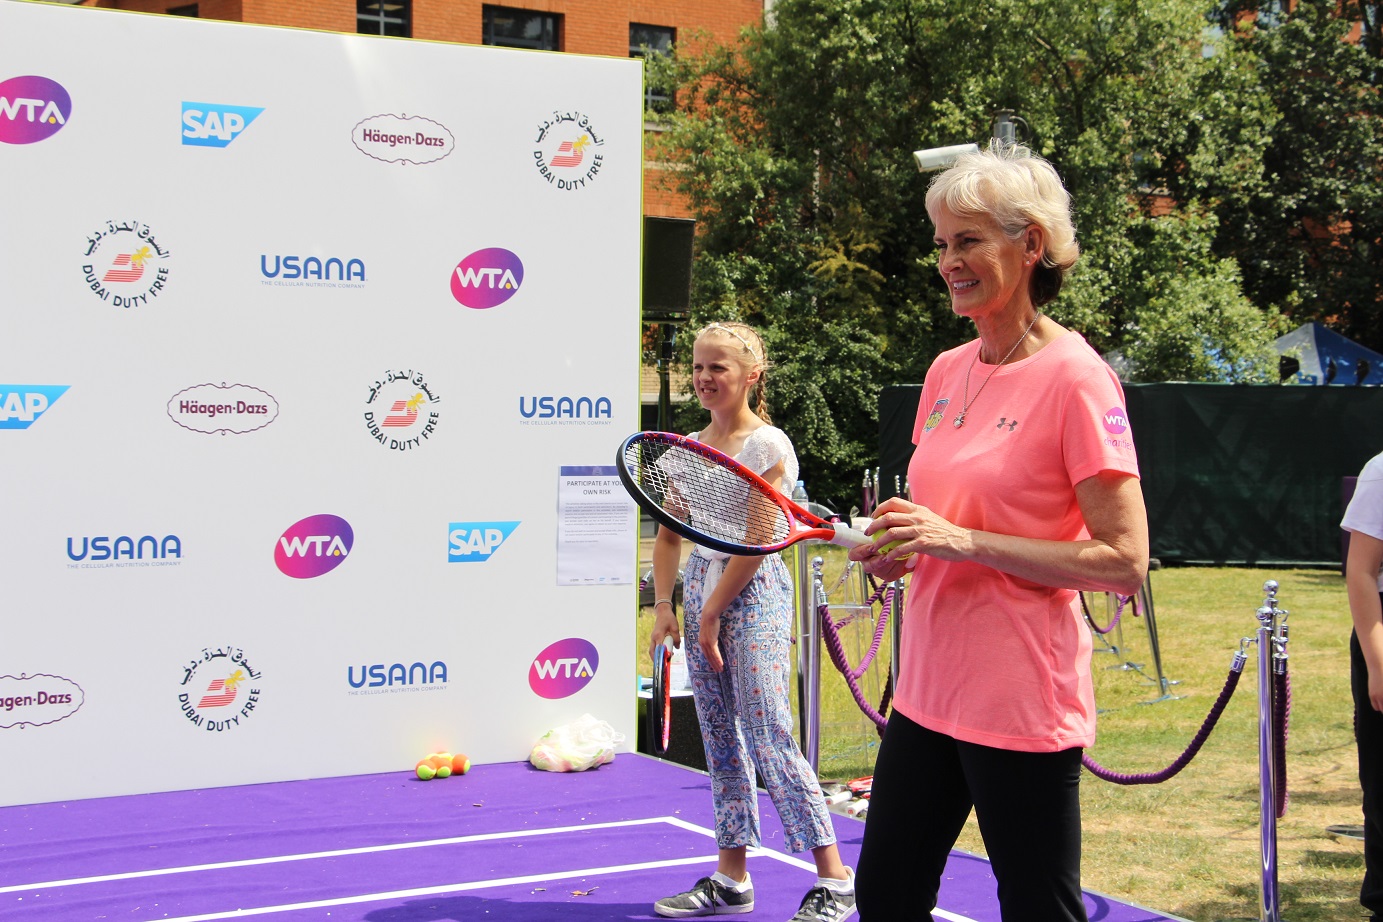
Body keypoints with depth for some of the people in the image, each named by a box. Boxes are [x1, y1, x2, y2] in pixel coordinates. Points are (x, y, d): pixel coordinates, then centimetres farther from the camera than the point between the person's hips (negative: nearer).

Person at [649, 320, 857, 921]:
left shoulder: (767, 444, -10)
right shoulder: (689, 447, 11)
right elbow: (670, 535, 15)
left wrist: (712, 613, -12)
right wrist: (665, 606, 3)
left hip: (752, 591, -7)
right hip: (700, 588, 7)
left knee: (768, 736, -10)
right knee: (720, 739, 9)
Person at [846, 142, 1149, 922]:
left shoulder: (1075, 377, -13)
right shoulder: (948, 371, 9)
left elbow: (1125, 564, -17)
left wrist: (966, 541, -21)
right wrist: (894, 548, -1)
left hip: (1023, 710, -7)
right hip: (927, 691, 8)